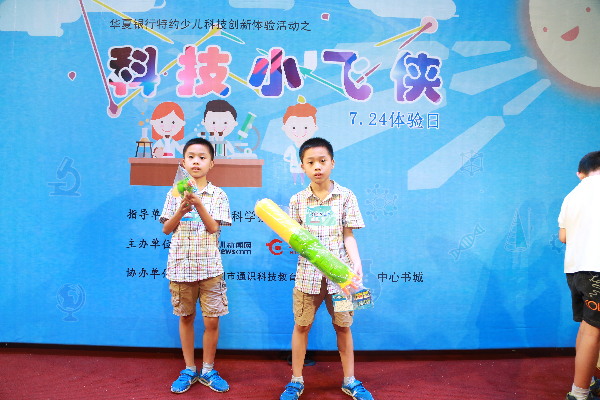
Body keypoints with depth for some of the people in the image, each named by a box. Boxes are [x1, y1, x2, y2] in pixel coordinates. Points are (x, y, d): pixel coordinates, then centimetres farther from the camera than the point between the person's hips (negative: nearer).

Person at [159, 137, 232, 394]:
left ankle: (207, 370, 21)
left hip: (209, 267, -1)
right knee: (186, 318, 12)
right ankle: (189, 370, 27)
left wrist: (199, 204, -25)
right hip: (181, 266, 2)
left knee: (212, 321, 2)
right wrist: (181, 210, -17)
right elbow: (166, 229, 1)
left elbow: (213, 227, -11)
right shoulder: (175, 193, 4)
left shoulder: (218, 195, 0)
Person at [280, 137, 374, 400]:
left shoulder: (346, 196, -1)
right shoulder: (297, 200, 2)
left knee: (343, 326, 11)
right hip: (308, 272, 1)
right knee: (301, 326, 10)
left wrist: (356, 262, -14)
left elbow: (348, 235, -1)